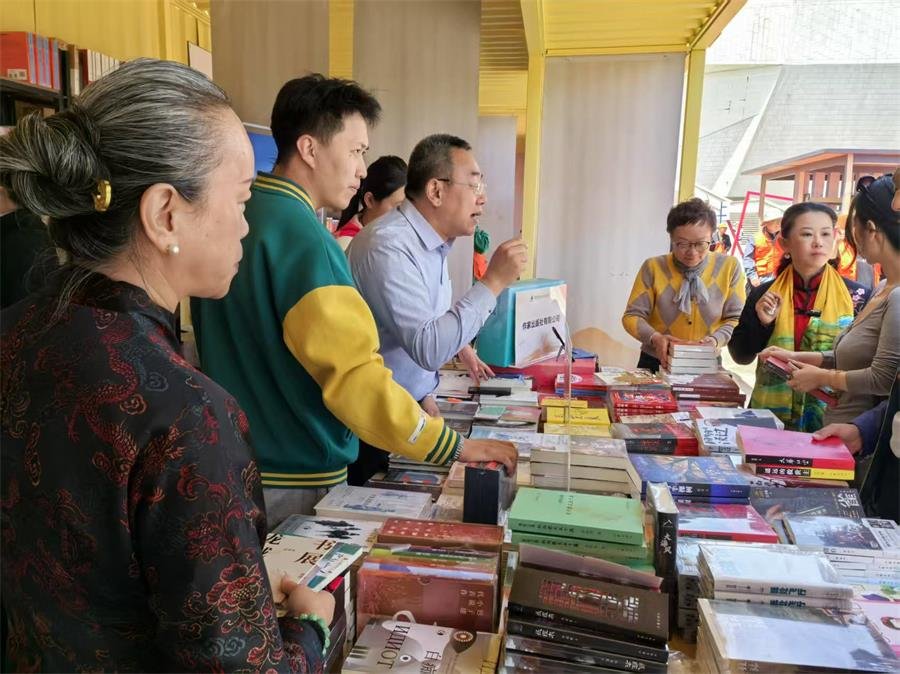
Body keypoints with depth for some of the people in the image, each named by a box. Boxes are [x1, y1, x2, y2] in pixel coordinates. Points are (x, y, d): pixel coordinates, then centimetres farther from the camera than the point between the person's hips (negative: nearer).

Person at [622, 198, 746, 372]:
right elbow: (632, 316, -4)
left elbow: (736, 318, 2)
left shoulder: (729, 267, -3)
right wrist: (654, 338, -21)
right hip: (656, 364, -1)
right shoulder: (653, 267, -6)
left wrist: (716, 339, -17)